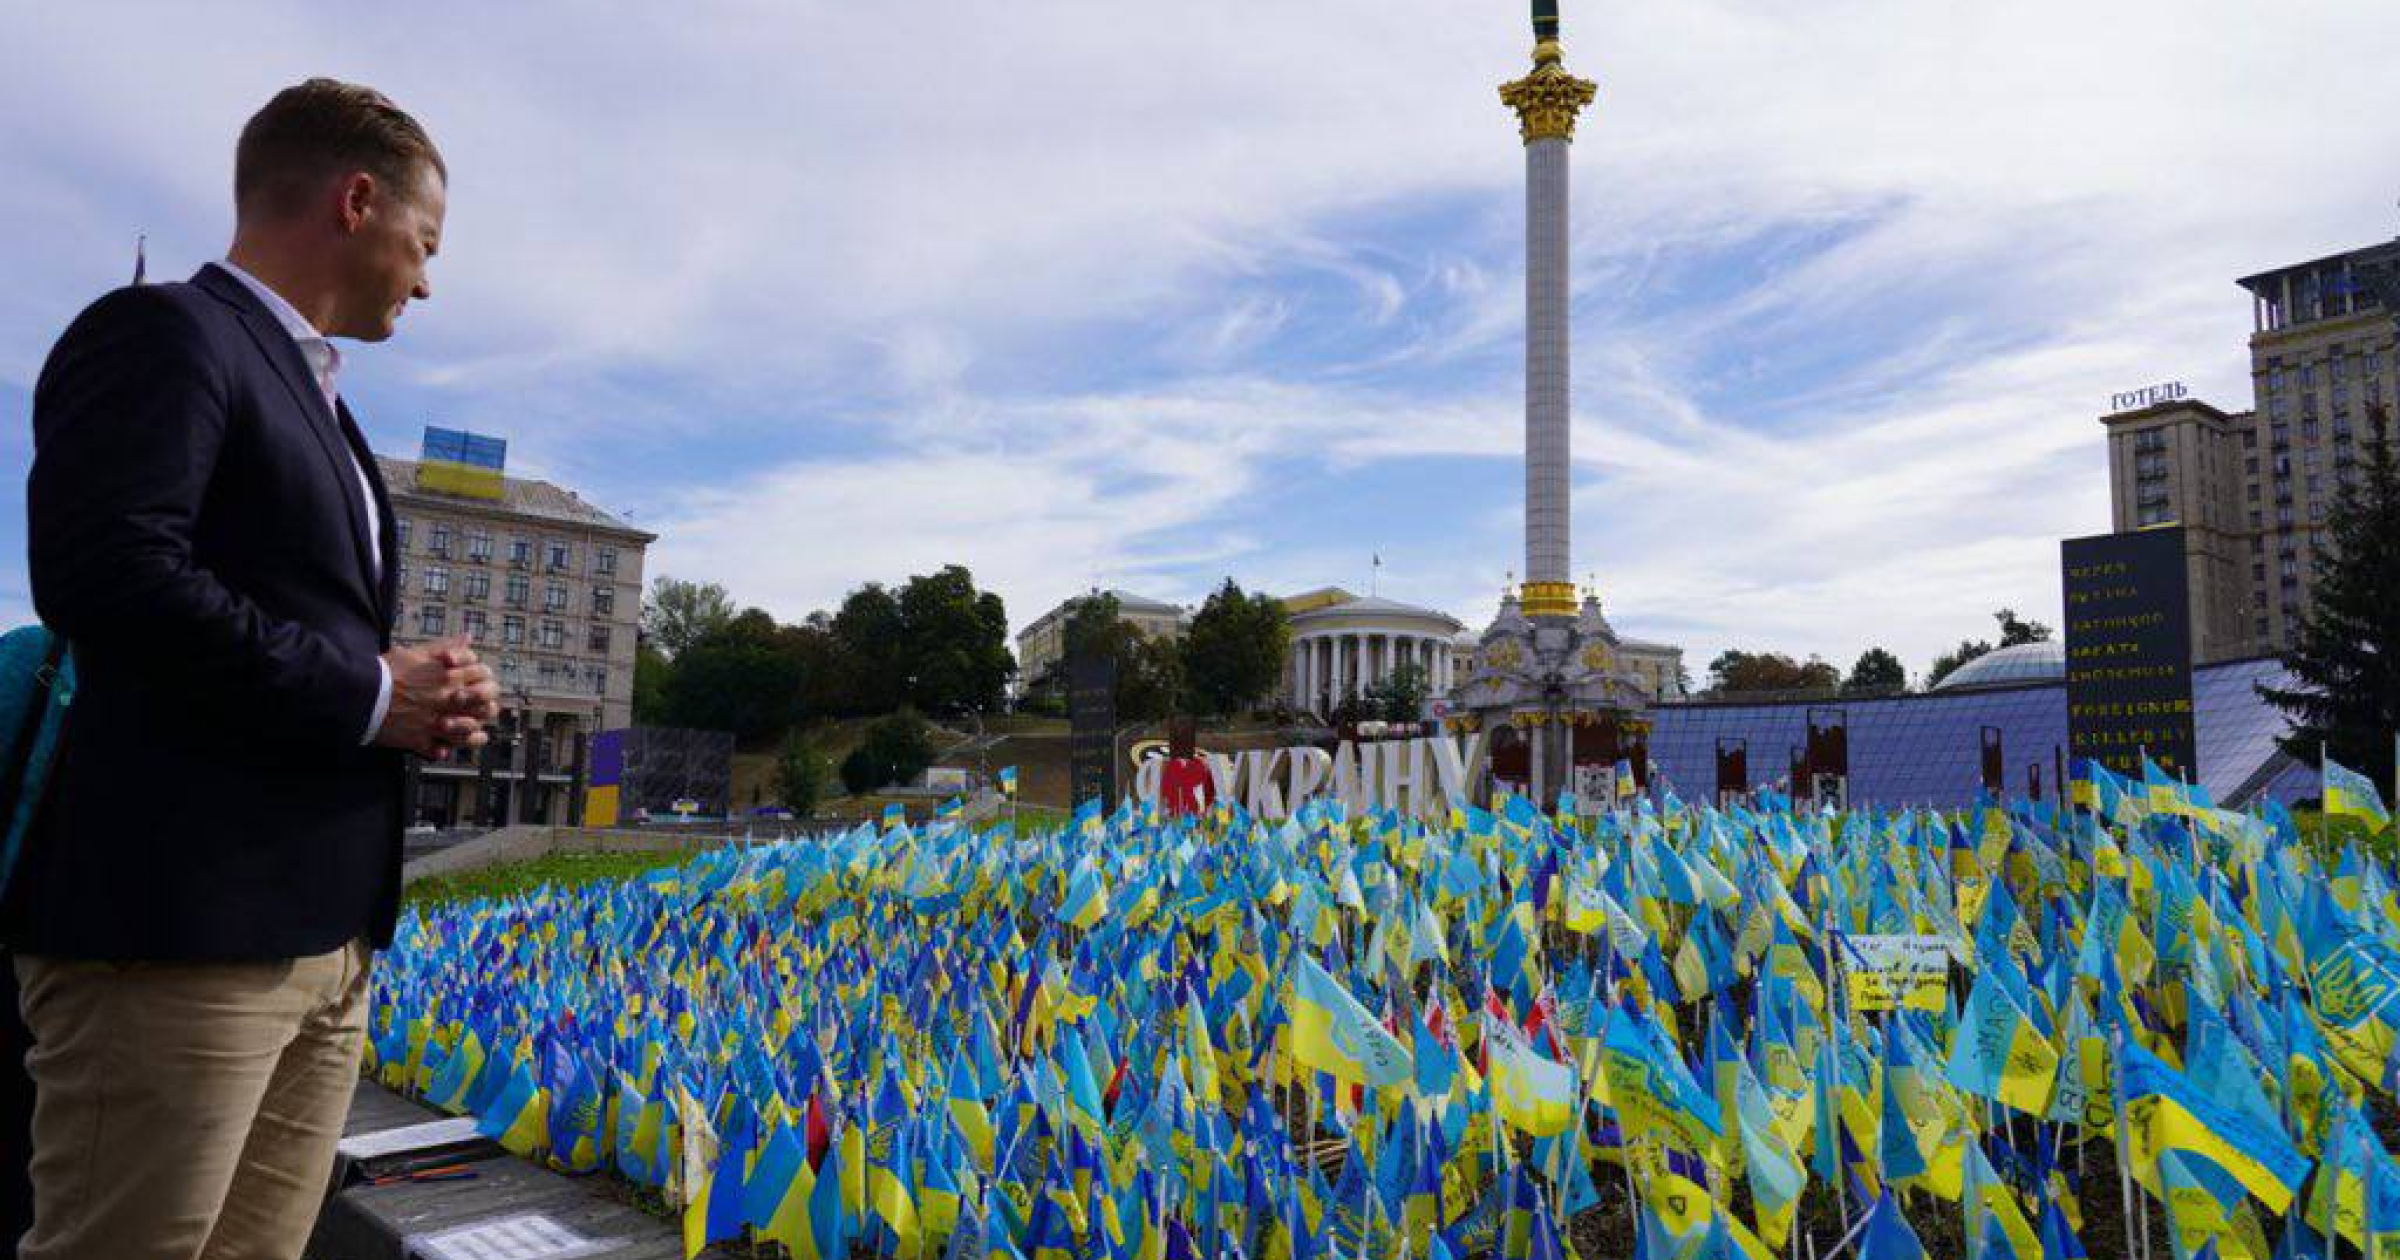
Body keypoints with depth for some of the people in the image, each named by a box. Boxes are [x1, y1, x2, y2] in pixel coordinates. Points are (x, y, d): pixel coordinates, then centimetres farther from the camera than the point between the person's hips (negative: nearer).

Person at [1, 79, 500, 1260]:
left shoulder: (310, 397, 23)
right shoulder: (160, 333, -6)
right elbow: (103, 576, -21)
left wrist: (424, 695, 5)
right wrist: (368, 694, -14)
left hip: (321, 939, 9)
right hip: (179, 931, -9)